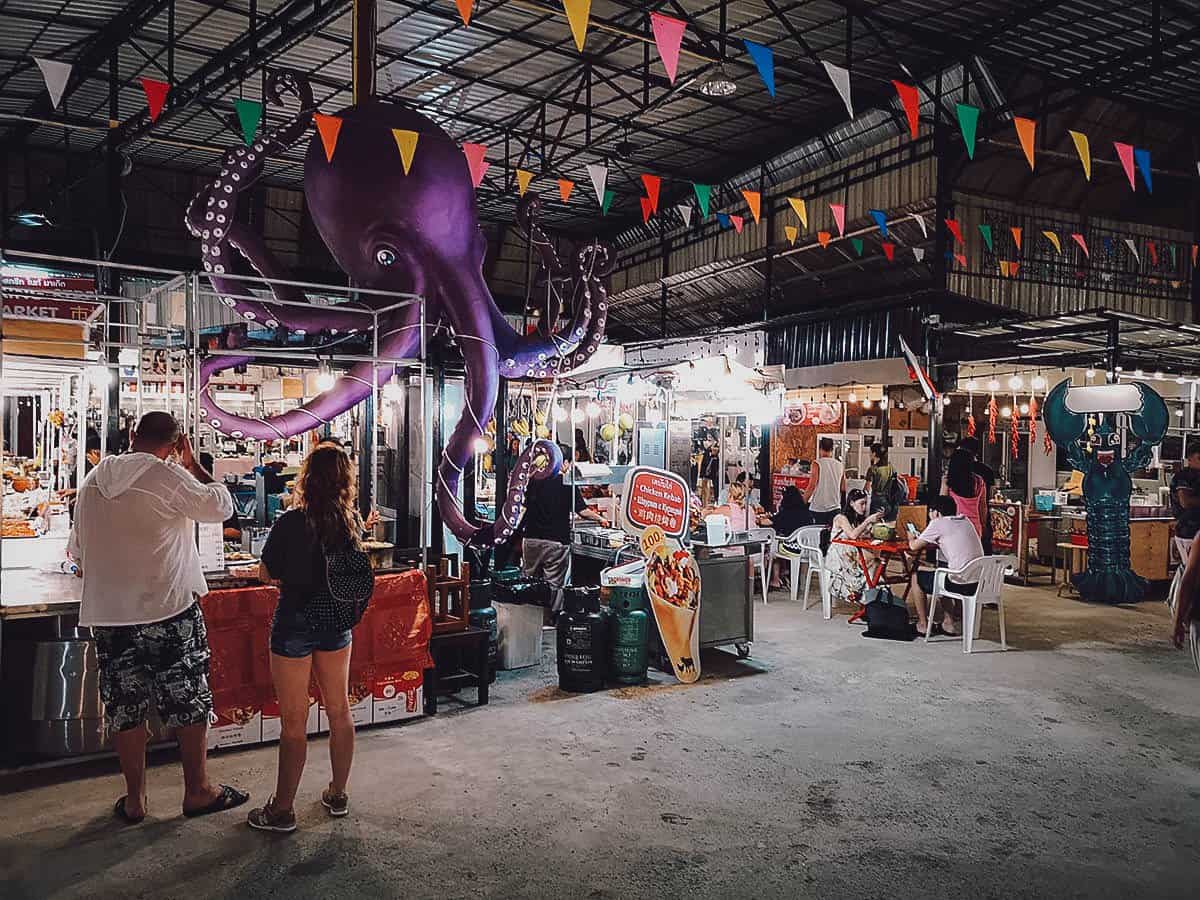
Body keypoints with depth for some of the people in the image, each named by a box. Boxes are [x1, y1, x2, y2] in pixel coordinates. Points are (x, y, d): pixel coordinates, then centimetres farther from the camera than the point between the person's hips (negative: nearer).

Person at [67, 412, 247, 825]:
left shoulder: (93, 480, 6)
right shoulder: (168, 476, -12)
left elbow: (77, 550, 14)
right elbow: (221, 506, -3)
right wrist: (192, 463, 4)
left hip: (108, 615, 5)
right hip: (169, 609, -5)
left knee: (126, 708, 13)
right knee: (190, 702, 9)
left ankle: (134, 800, 22)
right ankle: (197, 791, 19)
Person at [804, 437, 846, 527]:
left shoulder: (817, 464, -9)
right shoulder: (840, 465, 6)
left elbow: (812, 486, -12)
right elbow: (843, 489, 10)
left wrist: (803, 501, -3)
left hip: (818, 508, -4)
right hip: (835, 507, 4)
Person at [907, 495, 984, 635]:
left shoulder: (938, 523, -6)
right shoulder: (965, 521, 15)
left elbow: (914, 546, -2)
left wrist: (911, 539, 21)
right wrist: (925, 543, 26)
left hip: (961, 584, -8)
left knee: (916, 577, 14)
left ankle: (923, 624, 20)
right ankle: (948, 621, 29)